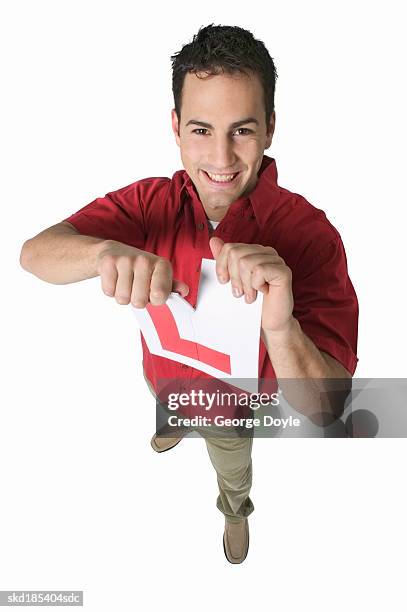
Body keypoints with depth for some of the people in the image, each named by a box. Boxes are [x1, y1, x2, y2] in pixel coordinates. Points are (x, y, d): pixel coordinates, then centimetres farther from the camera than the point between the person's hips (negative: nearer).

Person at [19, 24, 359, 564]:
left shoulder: (308, 234, -36)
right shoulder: (151, 200, -25)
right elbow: (35, 253, -33)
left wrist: (280, 328, -62)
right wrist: (106, 251, -55)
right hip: (162, 377, 3)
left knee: (233, 472, 31)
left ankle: (236, 510, 68)